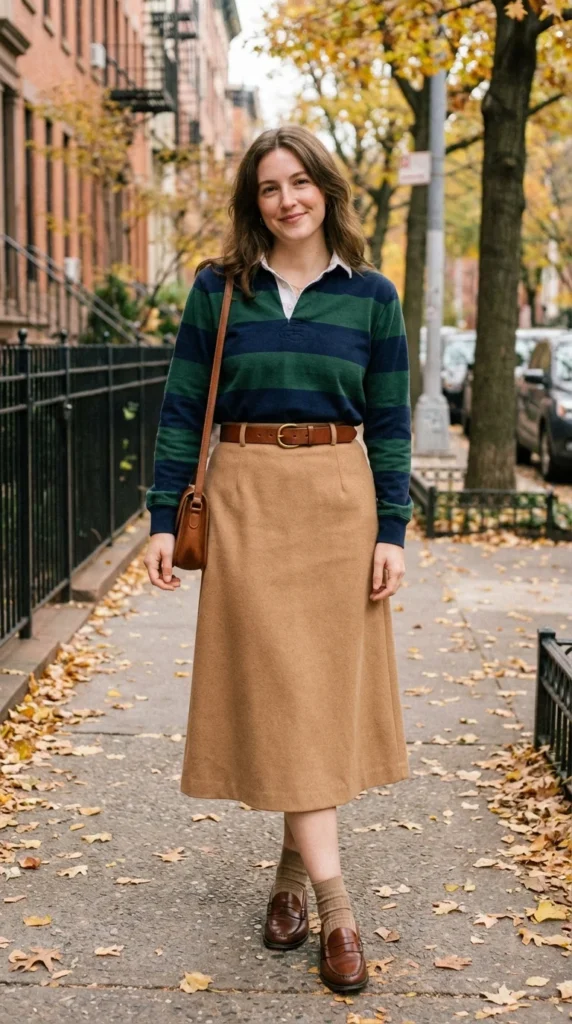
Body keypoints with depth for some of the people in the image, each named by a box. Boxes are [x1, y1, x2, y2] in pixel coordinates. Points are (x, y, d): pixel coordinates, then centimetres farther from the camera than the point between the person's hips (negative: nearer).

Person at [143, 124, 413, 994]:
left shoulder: (372, 296, 3)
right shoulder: (218, 290, 3)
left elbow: (390, 423, 3)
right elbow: (181, 408, 3)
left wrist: (392, 529, -4)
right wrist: (164, 517, -3)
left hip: (340, 503, 1)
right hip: (247, 500, -1)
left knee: (327, 691, 4)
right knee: (280, 691, -4)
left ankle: (295, 867, 22)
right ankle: (336, 907, -1)